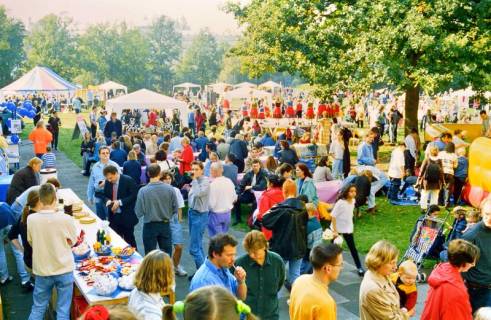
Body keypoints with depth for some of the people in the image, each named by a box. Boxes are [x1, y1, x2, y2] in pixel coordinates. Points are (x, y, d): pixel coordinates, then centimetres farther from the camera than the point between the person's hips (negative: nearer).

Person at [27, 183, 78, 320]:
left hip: (42, 270, 2)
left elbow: (31, 242, 4)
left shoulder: (31, 219, -12)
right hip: (64, 270, -2)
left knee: (38, 308, 17)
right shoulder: (66, 219, -18)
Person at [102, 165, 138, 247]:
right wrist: (108, 201, -8)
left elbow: (133, 196, -14)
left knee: (129, 239, 6)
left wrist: (120, 202, -22)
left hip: (126, 216, -5)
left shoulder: (128, 181, -13)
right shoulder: (107, 182, 3)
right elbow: (105, 195, 16)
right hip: (113, 216, 5)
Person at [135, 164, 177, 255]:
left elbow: (139, 213, -12)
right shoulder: (170, 189, -10)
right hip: (165, 225, 2)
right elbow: (175, 209, -4)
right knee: (167, 254, 13)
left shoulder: (143, 191, -15)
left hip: (150, 226, -2)